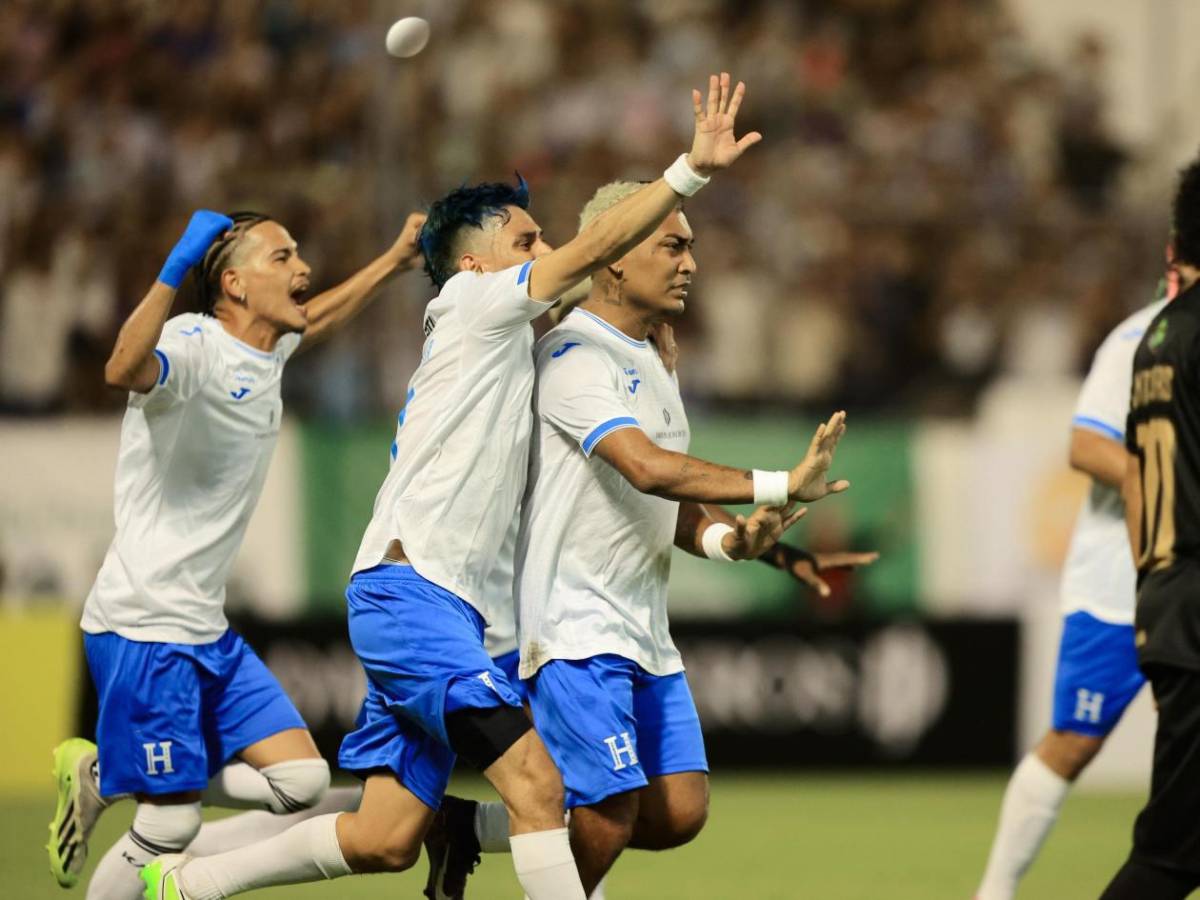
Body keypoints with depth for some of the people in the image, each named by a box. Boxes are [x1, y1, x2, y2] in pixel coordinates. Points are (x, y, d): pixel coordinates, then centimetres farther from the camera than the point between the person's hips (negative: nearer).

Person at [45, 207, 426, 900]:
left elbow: (314, 321, 35)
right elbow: (125, 371, -42)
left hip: (208, 630, 9)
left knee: (302, 780, 1)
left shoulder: (266, 350, 9)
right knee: (170, 828, -8)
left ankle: (103, 777, 15)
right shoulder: (194, 346, -18)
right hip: (143, 629, -9)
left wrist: (394, 262, 33)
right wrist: (174, 273, -53)